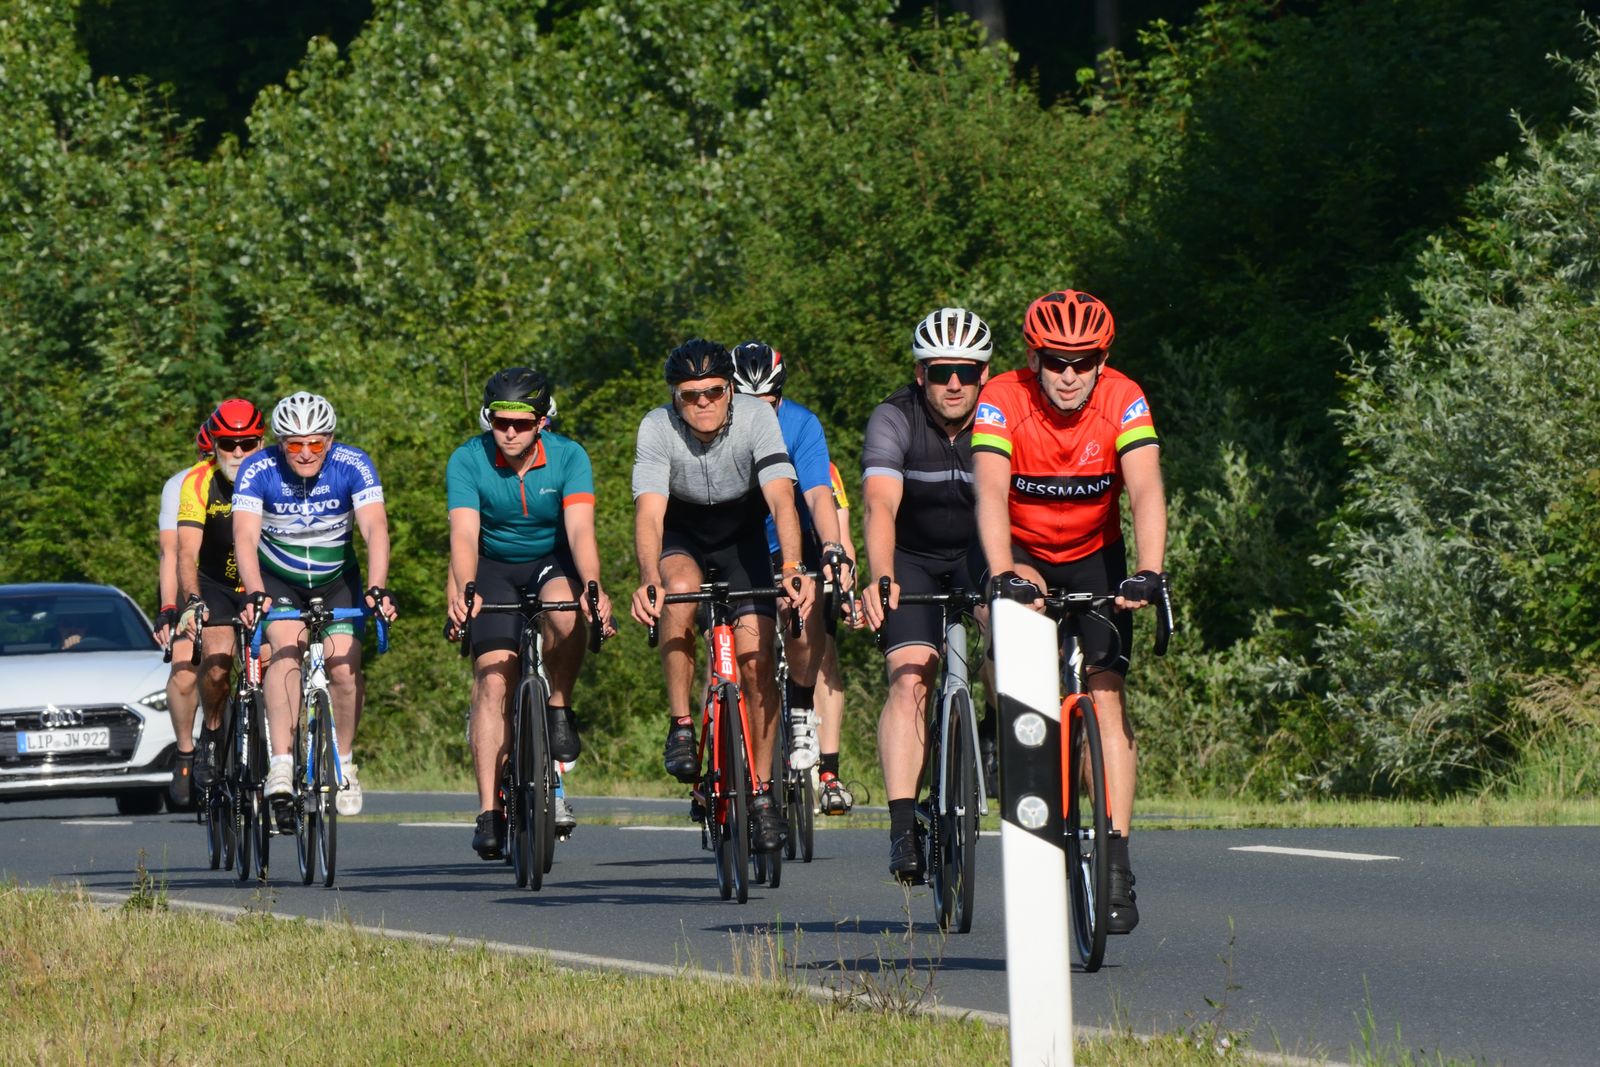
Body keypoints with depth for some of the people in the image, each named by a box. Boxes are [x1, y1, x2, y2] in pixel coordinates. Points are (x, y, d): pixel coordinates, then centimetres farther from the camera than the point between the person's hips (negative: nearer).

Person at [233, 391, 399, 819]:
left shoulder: (353, 465, -22)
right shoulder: (258, 471, -22)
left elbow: (375, 528, -31)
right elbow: (245, 536, -31)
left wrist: (376, 589, -47)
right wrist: (255, 595, -47)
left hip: (337, 580, 1)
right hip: (278, 581, -1)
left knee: (344, 668, -13)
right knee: (287, 650, -26)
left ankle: (343, 763, 11)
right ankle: (281, 764, -31)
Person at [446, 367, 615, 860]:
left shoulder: (568, 457, -19)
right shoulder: (468, 462, -18)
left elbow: (580, 529, -30)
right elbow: (464, 533, -29)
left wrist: (593, 588, -48)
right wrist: (461, 590, -48)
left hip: (553, 562, 0)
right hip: (495, 568, 0)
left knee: (564, 610, -36)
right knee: (493, 678, -16)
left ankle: (559, 708, -10)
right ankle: (490, 811, -16)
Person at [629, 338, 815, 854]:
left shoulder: (757, 418, -26)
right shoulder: (657, 429, -26)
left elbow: (781, 498, -35)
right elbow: (649, 512, -35)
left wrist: (793, 569, -52)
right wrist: (648, 579, -53)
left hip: (742, 536, 1)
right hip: (681, 536, -1)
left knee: (757, 660, -12)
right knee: (681, 590, -35)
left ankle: (761, 790, 1)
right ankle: (680, 725, -20)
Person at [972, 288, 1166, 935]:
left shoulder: (1123, 401, -22)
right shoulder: (1003, 400, -25)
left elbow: (1145, 491, -32)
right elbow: (991, 494, -36)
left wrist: (1147, 573, -48)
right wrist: (1002, 573, -52)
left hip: (1093, 553, 0)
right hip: (1021, 549, 0)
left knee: (1105, 690, -13)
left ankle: (1116, 861, -15)